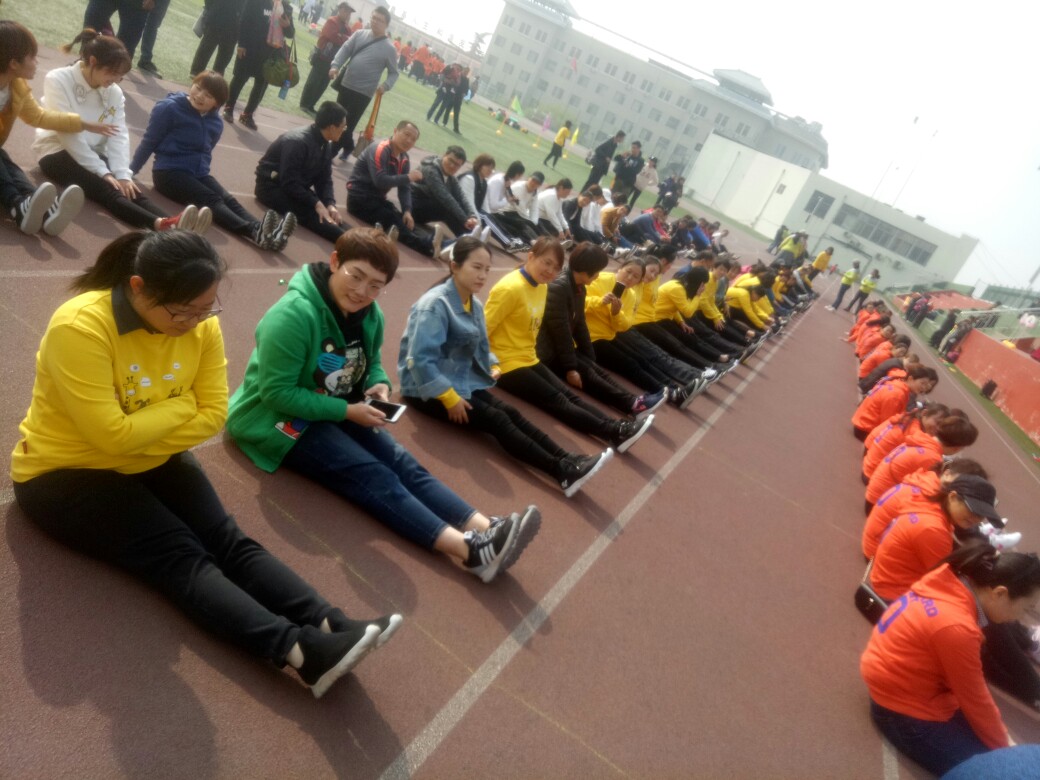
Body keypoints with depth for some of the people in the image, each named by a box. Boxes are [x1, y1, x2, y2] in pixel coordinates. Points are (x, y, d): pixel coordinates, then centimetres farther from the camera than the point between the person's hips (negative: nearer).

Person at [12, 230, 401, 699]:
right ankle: (302, 651, -41)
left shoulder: (202, 325, -8)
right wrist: (181, 405, -15)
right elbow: (113, 435, -28)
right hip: (67, 473, -5)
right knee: (179, 557, -25)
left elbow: (214, 414, -8)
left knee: (227, 539, -17)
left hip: (154, 462, 6)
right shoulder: (80, 327, -26)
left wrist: (146, 435, -18)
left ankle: (330, 627, -30)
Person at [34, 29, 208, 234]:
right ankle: (160, 224, -60)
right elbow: (68, 134, -17)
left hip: (95, 155, 6)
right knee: (106, 190, -32)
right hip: (58, 152, -6)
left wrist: (122, 174, -20)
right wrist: (103, 172, -23)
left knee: (130, 191, -24)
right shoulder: (57, 81, -10)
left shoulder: (114, 92, 7)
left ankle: (171, 223, -53)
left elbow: (119, 135, -4)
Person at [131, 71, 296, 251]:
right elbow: (149, 141, -3)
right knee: (212, 200, -30)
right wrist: (130, 171, 1)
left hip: (199, 173, 5)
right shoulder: (169, 108, -8)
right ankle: (254, 231, -55)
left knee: (229, 200, -23)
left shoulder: (216, 122, 7)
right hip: (169, 172, -5)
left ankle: (262, 230, -50)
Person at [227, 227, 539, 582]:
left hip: (339, 412, 7)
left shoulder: (370, 315, 0)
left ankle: (486, 529, -29)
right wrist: (348, 411, -24)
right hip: (278, 419, -7)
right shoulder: (294, 314, -23)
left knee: (402, 463, -15)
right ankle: (470, 548, -38)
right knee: (372, 475, -24)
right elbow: (277, 393, -23)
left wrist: (379, 384, -11)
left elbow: (371, 363, 13)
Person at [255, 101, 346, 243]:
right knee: (307, 212, -35)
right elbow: (290, 183, -29)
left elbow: (324, 179, 1)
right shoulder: (298, 142, -26)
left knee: (332, 215, -16)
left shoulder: (326, 145, 1)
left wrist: (330, 204, -17)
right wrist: (316, 204, -33)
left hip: (296, 187, 11)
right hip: (271, 186, -11)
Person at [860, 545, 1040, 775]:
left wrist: (998, 731, 12)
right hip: (903, 707, -9)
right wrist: (1003, 747, 1)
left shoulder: (951, 583, -6)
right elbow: (975, 700, -15)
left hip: (898, 682, 9)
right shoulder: (956, 627, -32)